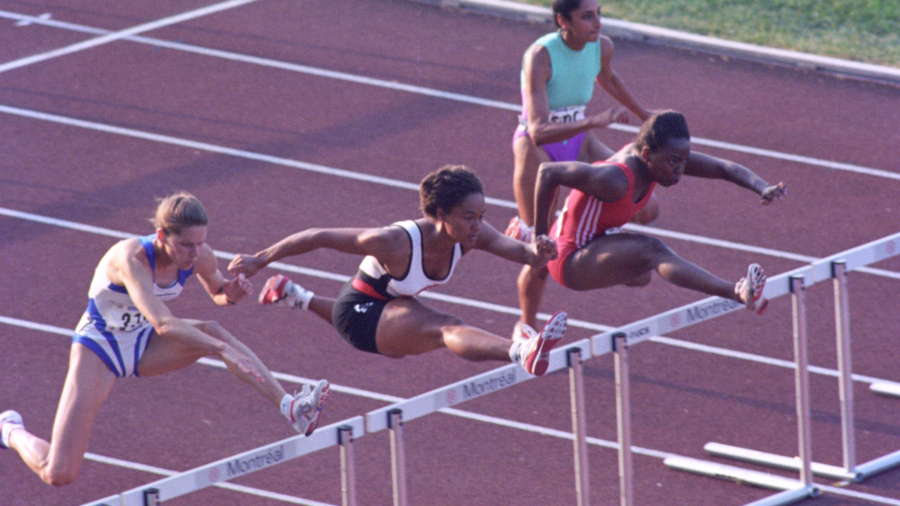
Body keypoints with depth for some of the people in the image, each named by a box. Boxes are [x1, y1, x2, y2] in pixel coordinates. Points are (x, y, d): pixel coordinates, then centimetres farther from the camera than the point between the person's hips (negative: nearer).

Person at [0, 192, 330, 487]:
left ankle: (290, 408, -34)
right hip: (98, 348, -5)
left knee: (212, 331, -27)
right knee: (58, 475, -10)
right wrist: (224, 350, -56)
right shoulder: (131, 258, -35)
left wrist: (231, 293, -17)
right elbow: (162, 324, -48)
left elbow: (217, 294, 8)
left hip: (142, 346, 5)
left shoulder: (199, 256, -15)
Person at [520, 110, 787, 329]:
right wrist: (540, 236, -22)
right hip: (570, 262, -10)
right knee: (650, 251, -33)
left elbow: (724, 168, -7)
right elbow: (548, 172, -29)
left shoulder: (661, 159, -10)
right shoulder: (615, 179, -34)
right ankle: (737, 294, -52)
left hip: (595, 243, 10)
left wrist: (763, 188, -26)